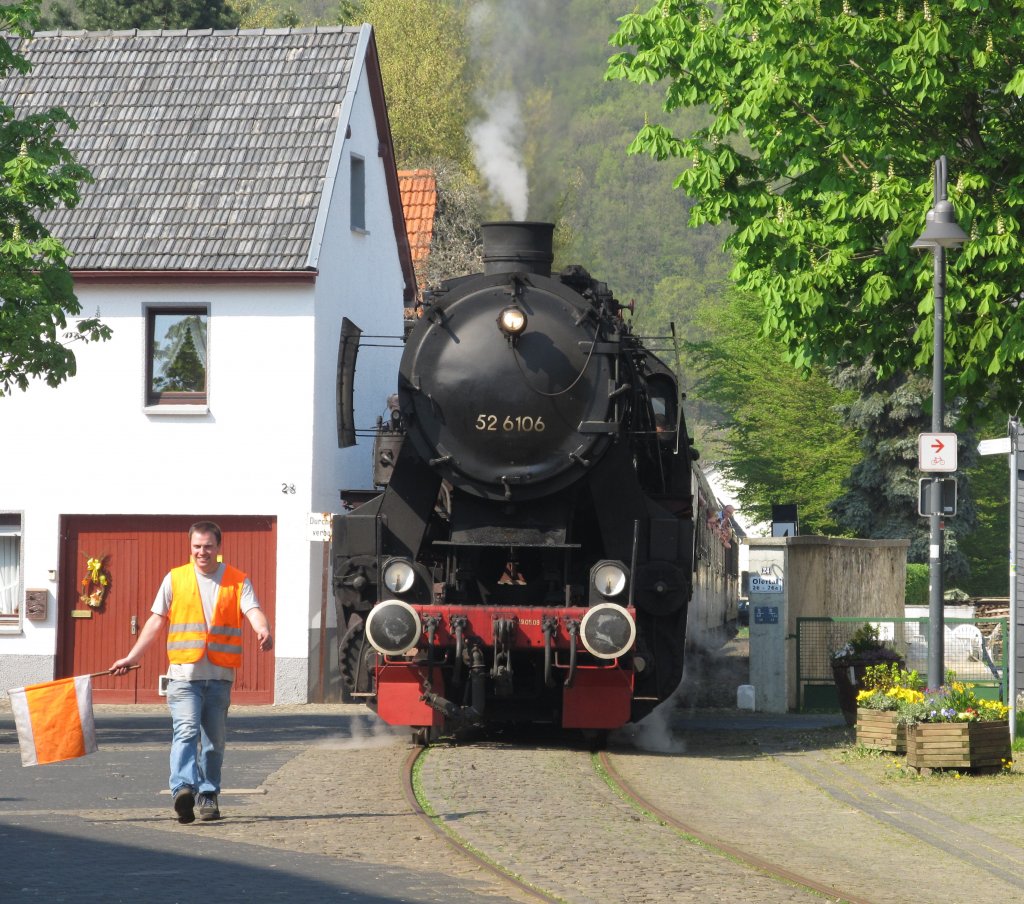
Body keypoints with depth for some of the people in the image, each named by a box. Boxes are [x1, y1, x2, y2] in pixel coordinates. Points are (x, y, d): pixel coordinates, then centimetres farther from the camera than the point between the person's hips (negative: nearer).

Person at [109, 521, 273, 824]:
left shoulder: (238, 582, 7)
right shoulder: (175, 579, 8)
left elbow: (253, 611, -9)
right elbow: (156, 621, 10)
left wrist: (263, 630, -32)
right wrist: (132, 658, 5)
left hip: (220, 676, 2)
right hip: (184, 673, -2)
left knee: (214, 740, 9)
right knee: (186, 731, -19)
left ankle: (208, 796, 19)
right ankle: (183, 789, -32)